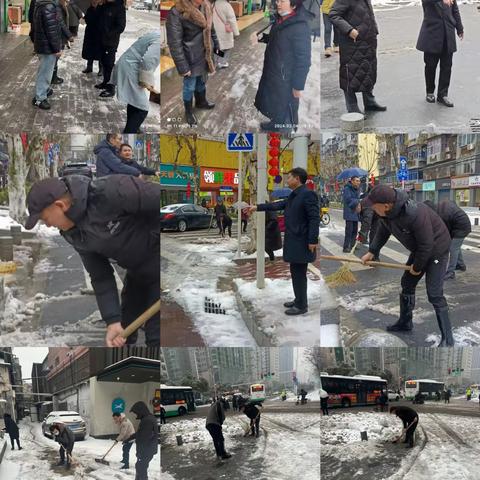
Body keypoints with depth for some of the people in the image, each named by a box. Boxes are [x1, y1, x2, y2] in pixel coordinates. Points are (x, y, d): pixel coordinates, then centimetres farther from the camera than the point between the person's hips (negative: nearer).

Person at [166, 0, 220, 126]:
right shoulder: (177, 13, -26)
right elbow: (174, 43, -22)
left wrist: (216, 46, 17)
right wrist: (183, 67, -20)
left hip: (205, 55, 6)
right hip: (191, 59, -6)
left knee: (202, 81, 26)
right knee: (190, 87, 12)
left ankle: (201, 102, 50)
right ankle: (188, 112, 34)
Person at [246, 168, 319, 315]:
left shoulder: (308, 194, -15)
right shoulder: (293, 196, 15)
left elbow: (314, 218, -19)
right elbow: (278, 205, 23)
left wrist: (313, 240, -22)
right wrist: (258, 207, 22)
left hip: (301, 242, -9)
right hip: (294, 241, 9)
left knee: (299, 274, -3)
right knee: (295, 272, 16)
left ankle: (301, 306, 4)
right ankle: (299, 300, 27)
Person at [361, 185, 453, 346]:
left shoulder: (415, 214, -39)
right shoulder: (385, 212, -15)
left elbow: (427, 244, -29)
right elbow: (382, 232, 8)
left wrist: (417, 267, -16)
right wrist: (372, 252, 4)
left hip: (436, 249, -8)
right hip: (419, 249, 8)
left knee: (434, 294, -12)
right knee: (407, 284, 16)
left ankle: (447, 339, -4)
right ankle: (405, 323, 35)